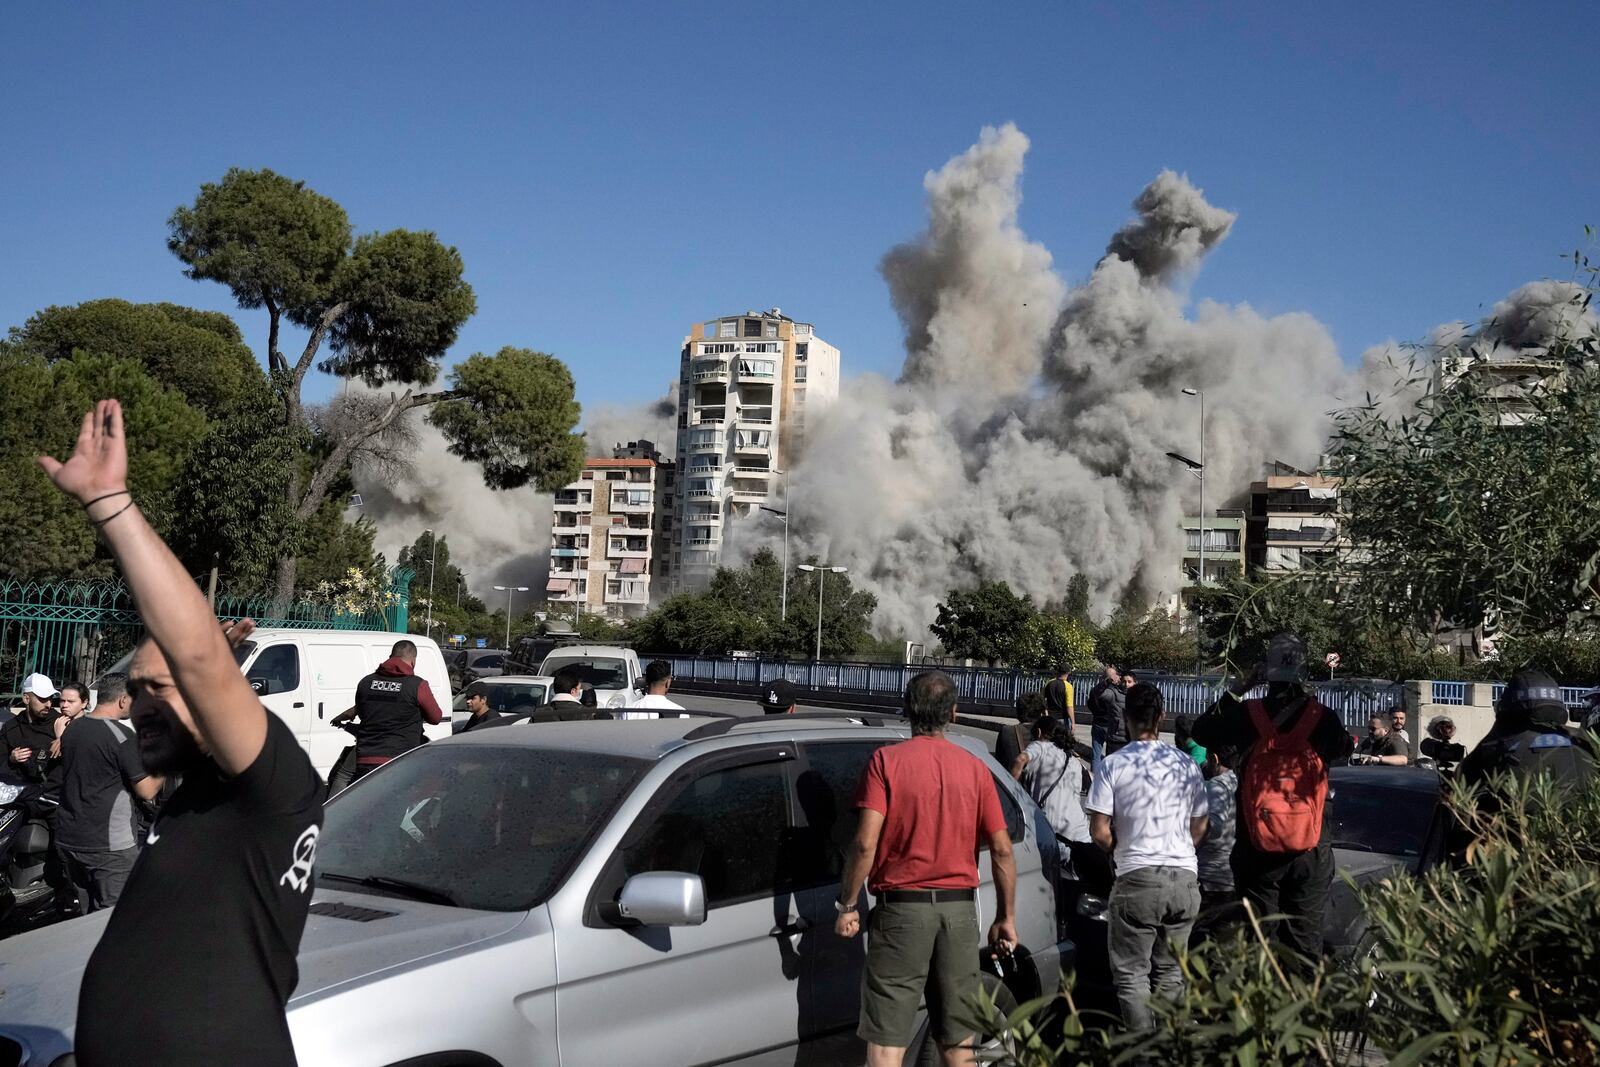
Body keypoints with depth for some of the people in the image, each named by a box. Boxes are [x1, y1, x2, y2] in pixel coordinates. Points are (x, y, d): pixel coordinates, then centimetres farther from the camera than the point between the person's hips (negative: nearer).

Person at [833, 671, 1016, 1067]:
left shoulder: (887, 760, -6)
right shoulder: (975, 768, 3)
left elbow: (866, 843, -14)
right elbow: (1002, 850, 2)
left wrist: (848, 905, -3)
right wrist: (1006, 918, 11)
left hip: (902, 906, -3)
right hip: (959, 908, 3)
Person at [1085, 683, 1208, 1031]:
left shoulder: (1114, 765, -7)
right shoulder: (1186, 764, 6)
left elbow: (1100, 832, -8)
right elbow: (1200, 826, 13)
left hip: (1138, 879, -4)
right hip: (1185, 878, 5)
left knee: (1131, 974, 5)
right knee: (1170, 973, 17)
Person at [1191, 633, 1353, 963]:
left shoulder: (1246, 715, -8)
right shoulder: (1322, 718, -7)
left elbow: (1202, 731, 10)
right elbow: (1344, 751, 13)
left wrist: (1236, 690, 11)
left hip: (1257, 847, 0)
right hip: (1308, 849, 0)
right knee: (1304, 939, 10)